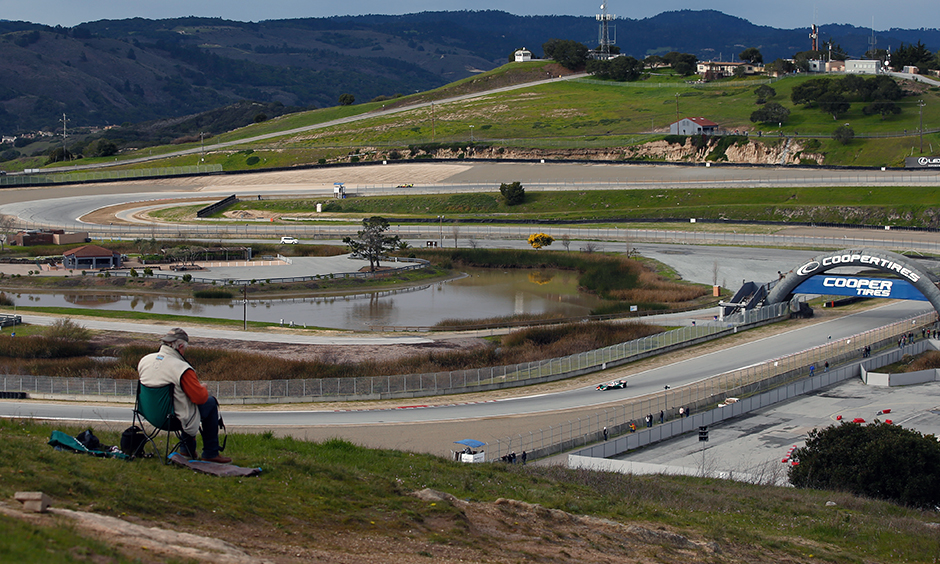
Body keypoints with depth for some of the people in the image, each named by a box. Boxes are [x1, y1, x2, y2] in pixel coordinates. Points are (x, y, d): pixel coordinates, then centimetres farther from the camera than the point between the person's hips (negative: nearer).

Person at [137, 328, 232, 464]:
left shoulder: (144, 361, -4)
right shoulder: (181, 368, -25)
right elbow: (200, 397, -22)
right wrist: (202, 388, 2)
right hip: (178, 420, -7)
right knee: (210, 402, 15)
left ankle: (187, 449, 36)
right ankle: (210, 453, 18)